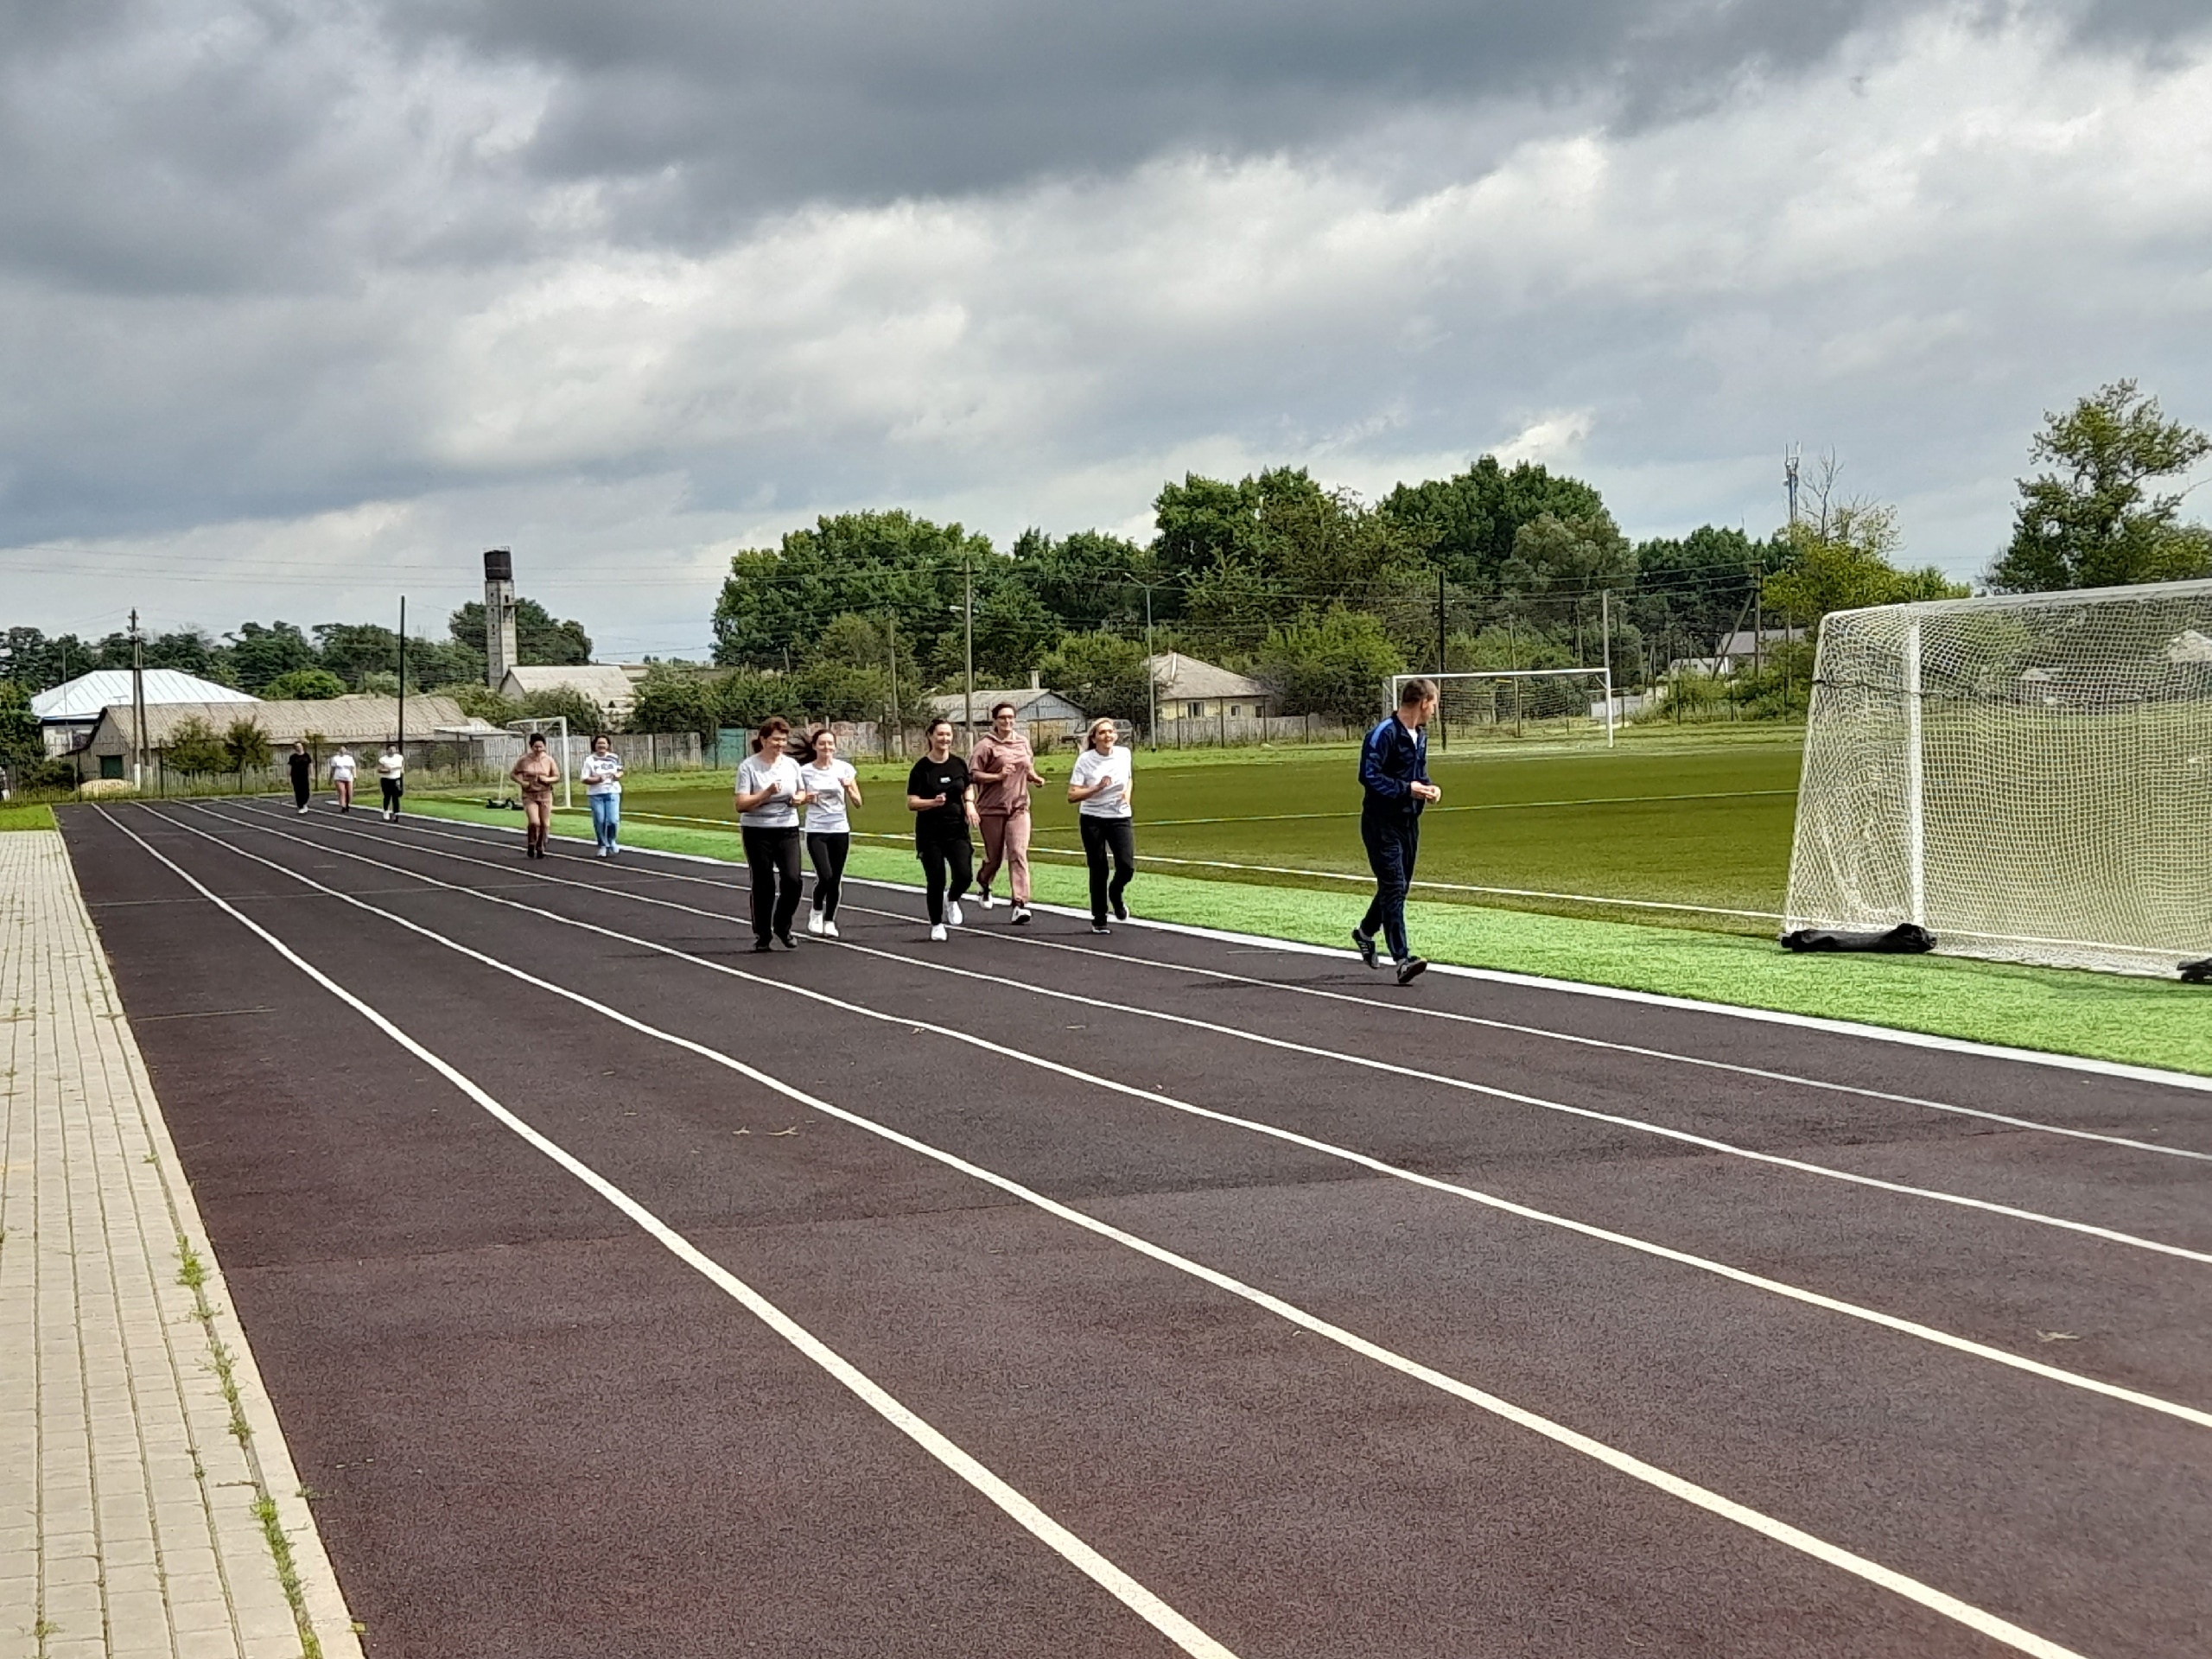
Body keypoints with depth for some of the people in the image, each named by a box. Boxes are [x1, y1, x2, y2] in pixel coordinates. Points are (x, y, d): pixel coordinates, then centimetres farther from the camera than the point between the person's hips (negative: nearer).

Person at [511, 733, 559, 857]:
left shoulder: (549, 760, 0)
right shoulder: (524, 760, -3)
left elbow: (557, 777, 6)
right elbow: (513, 774, 6)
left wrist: (547, 779, -14)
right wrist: (521, 782, -12)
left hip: (545, 795, 2)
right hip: (529, 796, -2)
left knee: (545, 824, 4)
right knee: (534, 822, -17)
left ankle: (540, 847, 23)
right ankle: (531, 845, 8)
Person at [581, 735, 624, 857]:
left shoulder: (614, 758, 4)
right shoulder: (590, 760, -5)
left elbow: (620, 771, 20)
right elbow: (585, 779, -7)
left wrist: (618, 775, -4)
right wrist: (597, 779, -23)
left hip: (612, 792, 1)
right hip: (595, 794, -1)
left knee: (613, 820, -8)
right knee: (599, 822, -1)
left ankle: (611, 843, 19)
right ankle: (603, 846, 16)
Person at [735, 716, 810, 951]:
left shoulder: (791, 764, 5)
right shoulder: (749, 767, -9)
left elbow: (802, 793, 20)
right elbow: (741, 805, -14)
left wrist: (799, 799, -4)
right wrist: (767, 793, -25)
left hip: (787, 829, 3)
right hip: (757, 832, -3)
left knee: (792, 879, -9)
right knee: (763, 884, 0)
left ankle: (782, 926, 13)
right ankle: (761, 934, 15)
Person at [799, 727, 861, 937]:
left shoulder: (845, 768, 0)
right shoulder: (805, 771, -2)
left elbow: (858, 803, 2)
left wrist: (849, 788, -17)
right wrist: (806, 799, -12)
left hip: (840, 830, 2)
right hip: (816, 831, -2)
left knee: (836, 880, 5)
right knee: (825, 876, -15)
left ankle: (829, 921, 20)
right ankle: (816, 912, 10)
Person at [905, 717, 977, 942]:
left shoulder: (959, 764, 4)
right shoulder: (921, 768, -6)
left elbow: (968, 787, 22)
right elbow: (911, 803, -8)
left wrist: (969, 803, 1)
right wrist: (933, 802, -25)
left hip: (957, 829, 2)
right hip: (929, 833, -2)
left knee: (964, 874, -12)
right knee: (936, 880, -2)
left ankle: (952, 899, 23)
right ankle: (936, 924, 19)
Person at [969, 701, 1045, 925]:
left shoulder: (1023, 742, 11)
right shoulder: (986, 746, -7)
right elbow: (973, 774, -11)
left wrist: (1035, 777, 6)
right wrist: (998, 776, -21)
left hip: (1019, 808, 3)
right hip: (992, 809, -3)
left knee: (1018, 854, -12)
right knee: (994, 857, 8)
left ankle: (1020, 904, -16)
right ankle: (983, 882, 43)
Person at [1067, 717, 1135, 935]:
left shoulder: (1124, 754, 0)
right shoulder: (1085, 760, -11)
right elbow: (1072, 795, -14)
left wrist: (1127, 792, 0)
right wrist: (1098, 788, -24)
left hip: (1120, 818, 2)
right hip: (1092, 820, -2)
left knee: (1127, 866, -11)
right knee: (1098, 870, 1)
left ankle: (1115, 893, 24)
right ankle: (1098, 919, 15)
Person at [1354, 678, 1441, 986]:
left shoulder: (1420, 735, 13)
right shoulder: (1384, 734, -16)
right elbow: (1368, 775, -20)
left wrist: (1428, 787, 4)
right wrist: (1407, 788, -21)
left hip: (1409, 821, 9)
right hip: (1382, 823, -9)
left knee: (1399, 886, 16)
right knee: (1393, 887, -11)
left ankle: (1365, 931, 40)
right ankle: (1403, 959, -14)